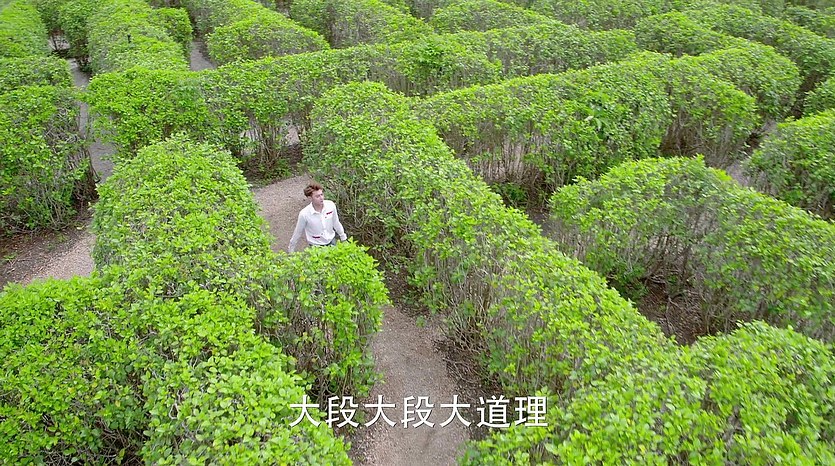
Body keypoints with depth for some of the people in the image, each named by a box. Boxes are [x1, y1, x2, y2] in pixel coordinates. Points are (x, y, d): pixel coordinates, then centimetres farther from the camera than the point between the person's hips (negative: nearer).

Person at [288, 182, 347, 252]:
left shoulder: (331, 205, -17)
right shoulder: (304, 214, -26)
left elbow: (336, 223, 1)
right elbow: (298, 232, -10)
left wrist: (343, 238, 11)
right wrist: (291, 249, 1)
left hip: (331, 241, 3)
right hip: (316, 246, -3)